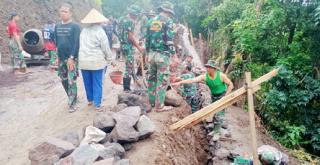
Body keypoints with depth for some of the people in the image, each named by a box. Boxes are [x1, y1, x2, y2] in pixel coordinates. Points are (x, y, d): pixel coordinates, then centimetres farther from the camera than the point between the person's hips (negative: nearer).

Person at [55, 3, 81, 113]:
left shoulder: (75, 26, -7)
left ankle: (72, 103, 7)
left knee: (72, 82, -4)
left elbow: (76, 43, -12)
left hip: (71, 58, -6)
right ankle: (72, 98, 32)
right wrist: (58, 56, 11)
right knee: (64, 80, 14)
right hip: (61, 58, 6)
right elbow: (57, 42, 16)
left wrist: (72, 57, -18)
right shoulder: (57, 26, 11)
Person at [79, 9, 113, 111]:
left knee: (87, 82, 16)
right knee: (97, 84, 2)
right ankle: (97, 105, 6)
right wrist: (108, 58, 6)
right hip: (97, 62, -5)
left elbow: (81, 46, 8)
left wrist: (85, 56, 14)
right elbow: (105, 47, -8)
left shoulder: (83, 31, 8)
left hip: (83, 61, 5)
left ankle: (90, 99, 31)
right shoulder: (100, 31, -9)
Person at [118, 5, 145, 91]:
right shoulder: (131, 21, -16)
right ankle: (126, 88, 2)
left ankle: (135, 79, 39)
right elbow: (131, 37, -21)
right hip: (128, 46, -10)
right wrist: (139, 47, -16)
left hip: (123, 44, 10)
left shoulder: (122, 19, 12)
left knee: (131, 64, 23)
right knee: (129, 66, -3)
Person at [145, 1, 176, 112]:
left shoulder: (151, 21, 13)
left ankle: (152, 102, 24)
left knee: (151, 78, 14)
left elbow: (147, 39, 15)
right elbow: (169, 40, -14)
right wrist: (173, 54, -11)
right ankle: (159, 106, 1)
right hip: (163, 54, -7)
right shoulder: (168, 21, -7)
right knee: (162, 80, -2)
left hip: (152, 53, 7)